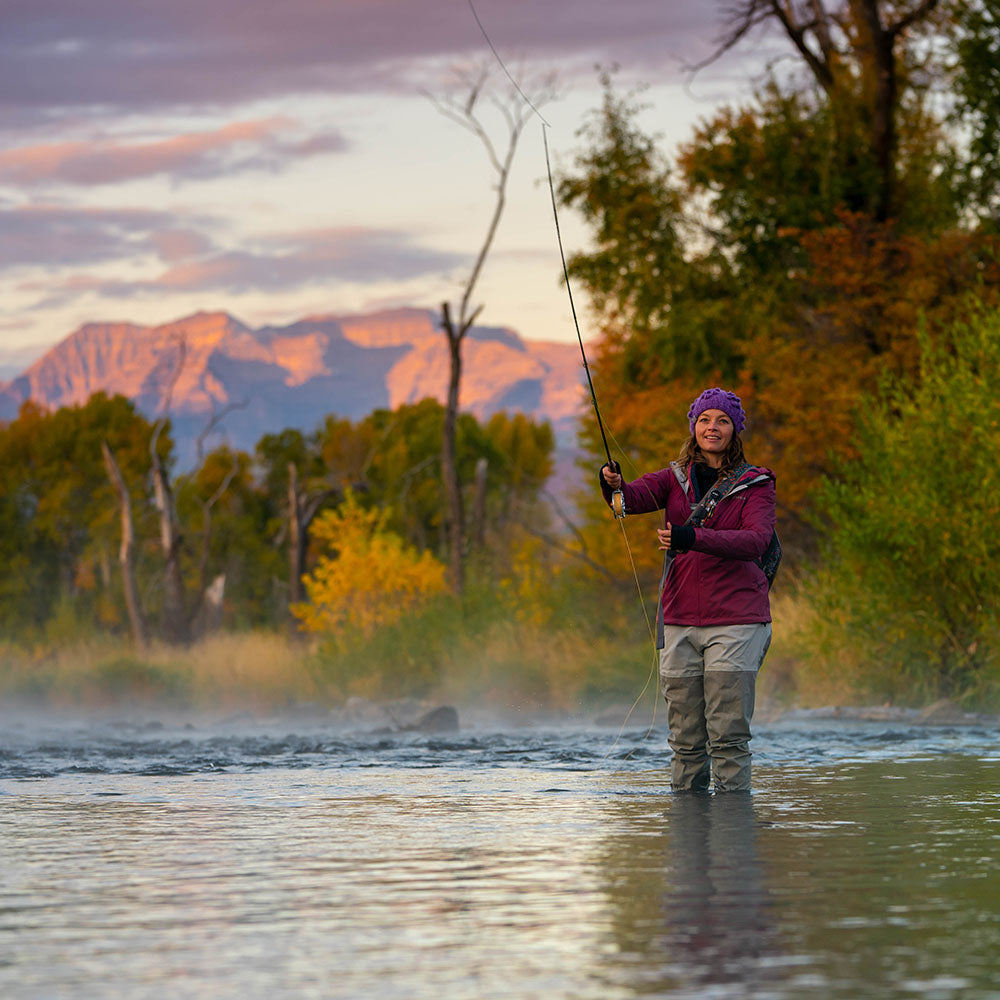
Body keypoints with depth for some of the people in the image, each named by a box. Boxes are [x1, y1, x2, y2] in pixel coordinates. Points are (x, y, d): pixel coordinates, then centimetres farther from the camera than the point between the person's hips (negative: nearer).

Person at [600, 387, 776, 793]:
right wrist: (613, 486, -32)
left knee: (728, 734, -9)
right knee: (685, 737, 6)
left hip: (735, 621, -3)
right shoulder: (675, 478, 12)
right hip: (679, 619, 3)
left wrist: (693, 538, -28)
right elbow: (635, 497, -8)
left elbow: (756, 539, -15)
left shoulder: (754, 484, 3)